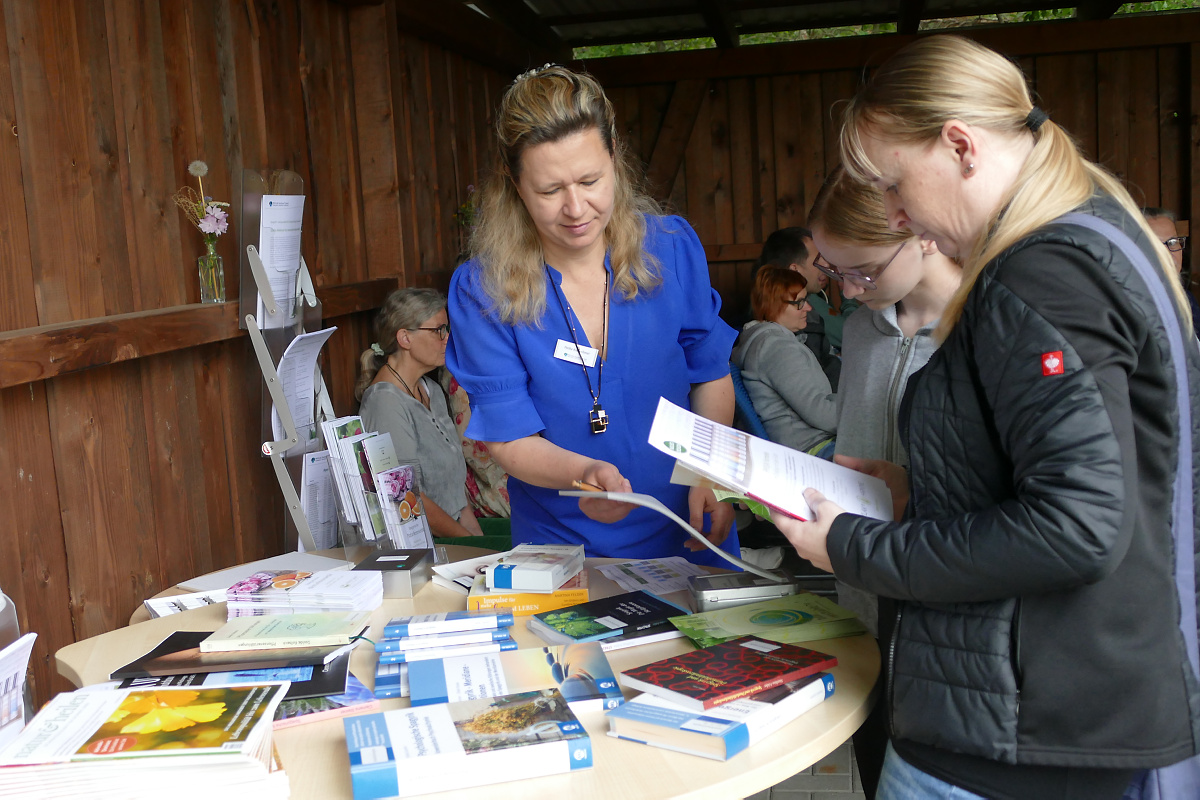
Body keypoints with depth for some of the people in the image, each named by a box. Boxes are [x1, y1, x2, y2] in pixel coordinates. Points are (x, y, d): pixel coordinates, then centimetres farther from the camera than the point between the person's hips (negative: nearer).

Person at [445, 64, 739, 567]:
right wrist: (582, 473, -26)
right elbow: (508, 437, -8)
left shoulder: (671, 248, -3)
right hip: (561, 542, -1)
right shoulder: (481, 290, -10)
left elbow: (710, 374, 8)